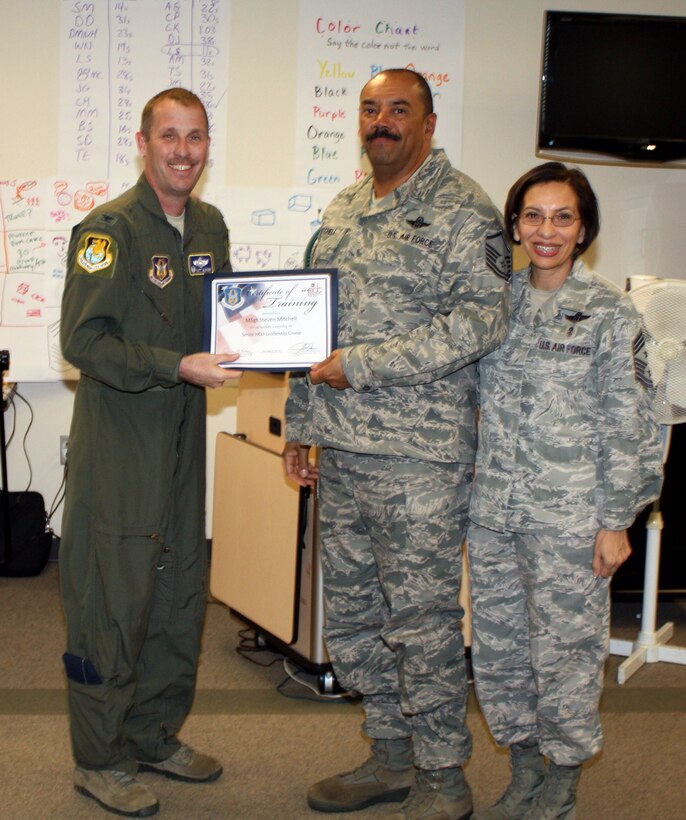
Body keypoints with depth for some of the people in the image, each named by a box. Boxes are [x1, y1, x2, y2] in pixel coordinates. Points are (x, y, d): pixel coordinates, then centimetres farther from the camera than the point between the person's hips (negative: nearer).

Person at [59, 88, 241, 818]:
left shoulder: (209, 226, 11)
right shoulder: (108, 228, -13)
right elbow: (83, 340, -18)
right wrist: (178, 366, -24)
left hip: (182, 440, 8)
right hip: (117, 446, -7)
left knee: (180, 592, 14)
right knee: (112, 598, -1)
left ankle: (155, 736, 30)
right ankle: (100, 760, 14)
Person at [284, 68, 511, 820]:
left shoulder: (462, 209, -6)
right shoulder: (341, 212, 16)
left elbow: (483, 319, -18)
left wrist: (361, 366, -19)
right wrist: (299, 425, 17)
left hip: (418, 454, -7)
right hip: (341, 449, 7)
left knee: (422, 618, -1)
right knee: (351, 614, 13)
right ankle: (392, 756, 29)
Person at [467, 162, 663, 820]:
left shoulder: (608, 312, -5)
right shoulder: (500, 302, 8)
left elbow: (628, 424, -6)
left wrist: (616, 520, -8)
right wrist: (472, 499, 8)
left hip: (569, 517, -5)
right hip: (494, 512, 5)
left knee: (563, 653, 3)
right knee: (497, 650, 11)